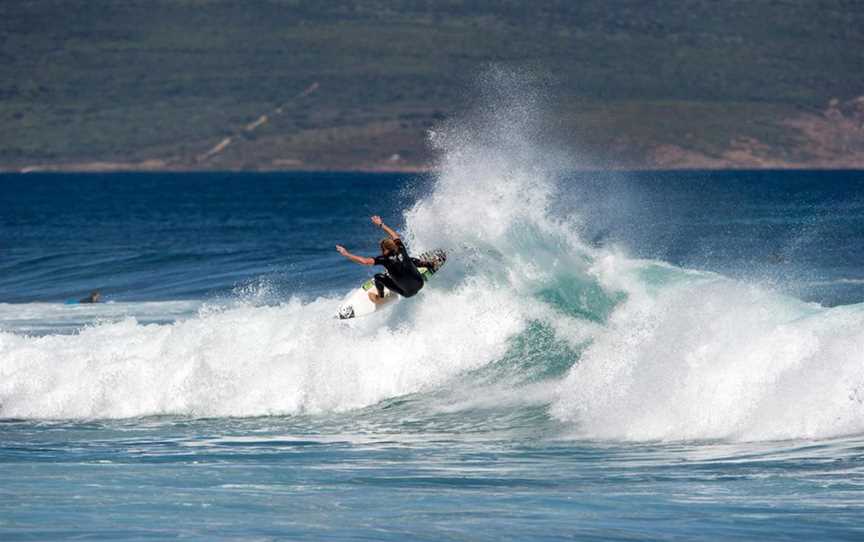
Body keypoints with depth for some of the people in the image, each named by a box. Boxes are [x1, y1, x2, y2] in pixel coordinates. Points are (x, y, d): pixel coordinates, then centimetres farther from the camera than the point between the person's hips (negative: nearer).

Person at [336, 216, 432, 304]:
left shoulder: (385, 259, -17)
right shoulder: (401, 250, -3)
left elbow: (365, 261, -25)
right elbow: (395, 236, 18)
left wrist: (346, 254, -17)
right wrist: (381, 225, 28)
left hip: (407, 292, -5)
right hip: (420, 285, 5)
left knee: (378, 277, 0)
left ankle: (379, 298, 22)